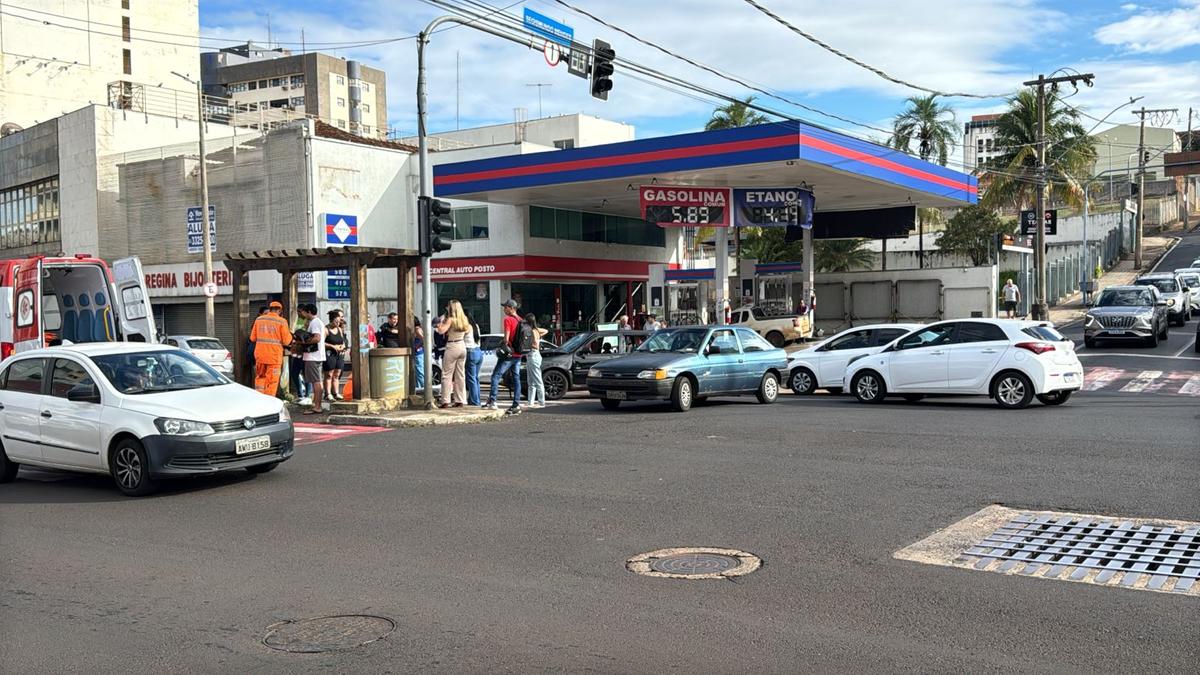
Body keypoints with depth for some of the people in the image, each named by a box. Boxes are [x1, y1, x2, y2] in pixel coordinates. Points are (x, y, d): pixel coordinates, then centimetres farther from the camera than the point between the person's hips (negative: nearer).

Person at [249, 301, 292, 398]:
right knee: (272, 380, 4)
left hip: (260, 354, 4)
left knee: (260, 377, 19)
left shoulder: (259, 319, 5)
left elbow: (253, 338, 10)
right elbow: (286, 341, -8)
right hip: (274, 356, -4)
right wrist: (289, 334, 11)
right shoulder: (282, 321, -8)